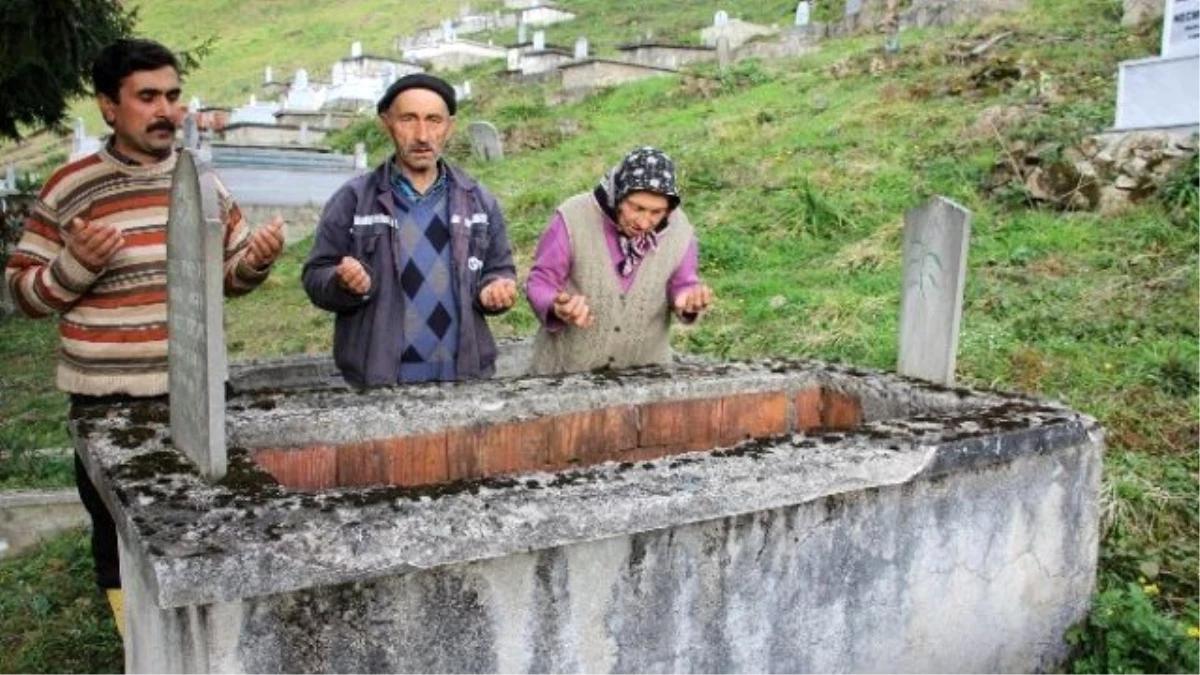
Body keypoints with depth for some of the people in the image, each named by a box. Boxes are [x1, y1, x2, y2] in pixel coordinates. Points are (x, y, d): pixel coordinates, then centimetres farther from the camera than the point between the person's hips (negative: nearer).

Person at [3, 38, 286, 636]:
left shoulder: (203, 183, 4)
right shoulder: (69, 190, -8)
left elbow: (230, 274, 13)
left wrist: (258, 259, -9)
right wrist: (76, 264, -22)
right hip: (109, 400, -3)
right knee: (121, 537, 12)